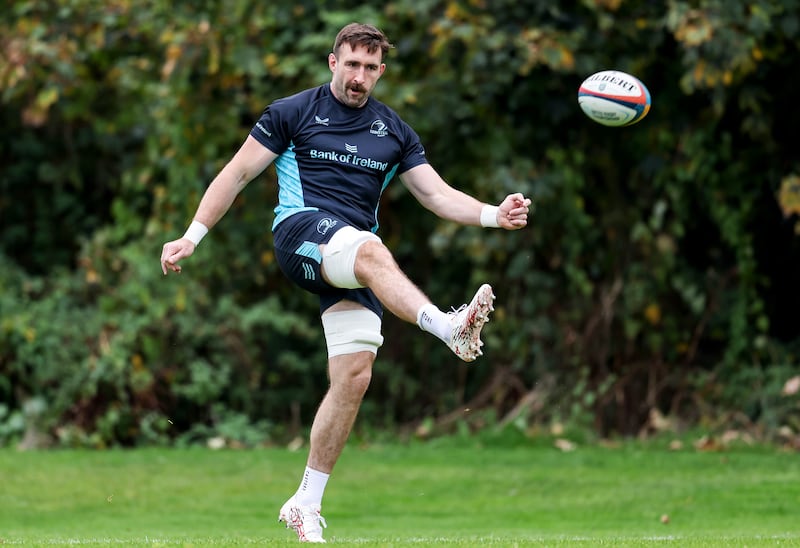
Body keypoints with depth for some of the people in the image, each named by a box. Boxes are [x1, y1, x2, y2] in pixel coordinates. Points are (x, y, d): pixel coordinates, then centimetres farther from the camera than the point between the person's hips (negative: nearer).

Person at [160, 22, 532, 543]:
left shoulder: (395, 133, 18)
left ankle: (306, 505, 3)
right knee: (373, 252, -38)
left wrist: (494, 214, -6)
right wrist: (192, 236, 4)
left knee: (355, 377, -8)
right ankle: (450, 328, -66)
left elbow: (438, 195, 12)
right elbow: (238, 173, 9)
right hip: (302, 231, -5)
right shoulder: (292, 113, 8)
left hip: (355, 257, 5)